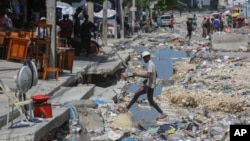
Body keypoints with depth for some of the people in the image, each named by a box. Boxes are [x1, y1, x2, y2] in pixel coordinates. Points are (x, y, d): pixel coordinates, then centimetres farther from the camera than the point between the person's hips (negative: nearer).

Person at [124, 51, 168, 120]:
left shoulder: (150, 65, -19)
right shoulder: (152, 64, 13)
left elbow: (148, 75, -32)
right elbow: (156, 75, 24)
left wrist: (137, 75, -26)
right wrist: (147, 79, 19)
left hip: (150, 86, -10)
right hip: (148, 85, 10)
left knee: (151, 102, -5)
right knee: (137, 94, 14)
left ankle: (162, 114, -1)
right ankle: (127, 107, 21)